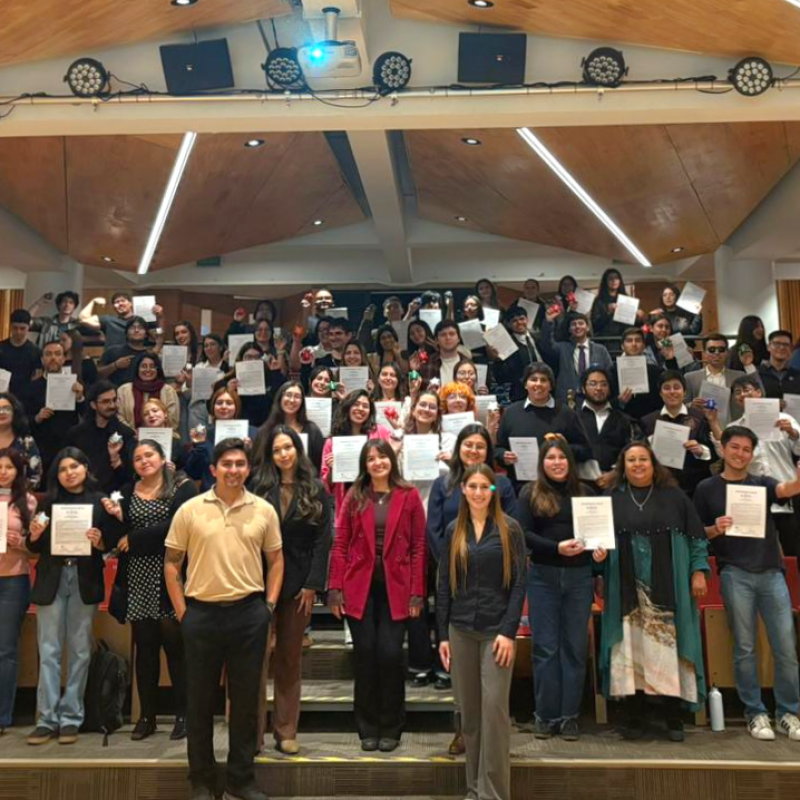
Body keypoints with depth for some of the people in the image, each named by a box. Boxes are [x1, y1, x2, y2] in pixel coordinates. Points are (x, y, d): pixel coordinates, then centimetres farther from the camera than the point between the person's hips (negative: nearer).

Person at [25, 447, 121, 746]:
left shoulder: (100, 501, 3)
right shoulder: (49, 501, 9)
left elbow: (113, 543, 1)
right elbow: (36, 548, 10)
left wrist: (99, 542, -19)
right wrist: (33, 535, -10)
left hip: (85, 581, -1)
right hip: (51, 580, 2)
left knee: (79, 650, 4)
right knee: (49, 650, 1)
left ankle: (71, 718, 12)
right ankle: (47, 719, 8)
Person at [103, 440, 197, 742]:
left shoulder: (183, 487, -2)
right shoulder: (127, 492, 12)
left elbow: (177, 525, -17)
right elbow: (119, 538, 10)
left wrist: (134, 538, -10)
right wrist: (117, 517, -10)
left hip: (171, 579, -4)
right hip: (138, 582, 4)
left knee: (175, 645, 1)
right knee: (144, 647, 9)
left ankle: (182, 715, 12)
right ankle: (147, 715, 20)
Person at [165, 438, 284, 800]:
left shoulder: (264, 510, 2)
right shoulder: (190, 510, -2)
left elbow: (275, 559, 10)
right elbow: (171, 563, 3)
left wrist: (269, 605, 3)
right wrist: (181, 610, -1)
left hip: (249, 613, 1)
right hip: (202, 613, -1)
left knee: (246, 698, 9)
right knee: (201, 699, 9)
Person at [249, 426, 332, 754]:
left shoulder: (315, 490, 5)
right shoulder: (258, 486, 3)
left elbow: (323, 539, 0)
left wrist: (313, 584, -7)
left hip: (298, 583, 1)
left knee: (290, 658, 9)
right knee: (257, 656, -1)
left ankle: (286, 732, 17)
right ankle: (254, 730, 9)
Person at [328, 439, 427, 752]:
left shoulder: (409, 496, 1)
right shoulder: (353, 497, 5)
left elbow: (419, 546, 1)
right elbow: (339, 545, 4)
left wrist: (417, 592, -4)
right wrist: (336, 588, -3)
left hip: (395, 588, -1)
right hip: (360, 587, 1)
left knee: (390, 654, -3)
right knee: (364, 654, 4)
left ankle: (390, 728, 16)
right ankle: (368, 728, 20)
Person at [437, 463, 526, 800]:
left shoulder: (509, 529, -2)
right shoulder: (453, 530, 6)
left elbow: (519, 582, -4)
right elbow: (444, 584, 7)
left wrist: (509, 631, -12)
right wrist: (443, 634, 3)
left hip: (497, 629, -3)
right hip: (461, 630, 3)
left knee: (494, 707, -6)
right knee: (468, 710, 8)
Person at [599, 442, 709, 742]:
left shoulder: (673, 496, 7)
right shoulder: (611, 498, 6)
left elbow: (696, 535, 8)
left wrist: (698, 571, 0)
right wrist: (598, 576, -2)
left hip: (668, 587, 0)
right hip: (627, 589, 0)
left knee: (669, 646, 1)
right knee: (631, 648, 2)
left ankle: (674, 718, 15)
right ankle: (634, 717, 13)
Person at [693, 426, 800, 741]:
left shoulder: (762, 483, 10)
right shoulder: (707, 488, 5)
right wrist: (715, 529, -14)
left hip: (771, 572, 2)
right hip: (735, 574, -2)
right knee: (745, 648, 3)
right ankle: (755, 713, 14)